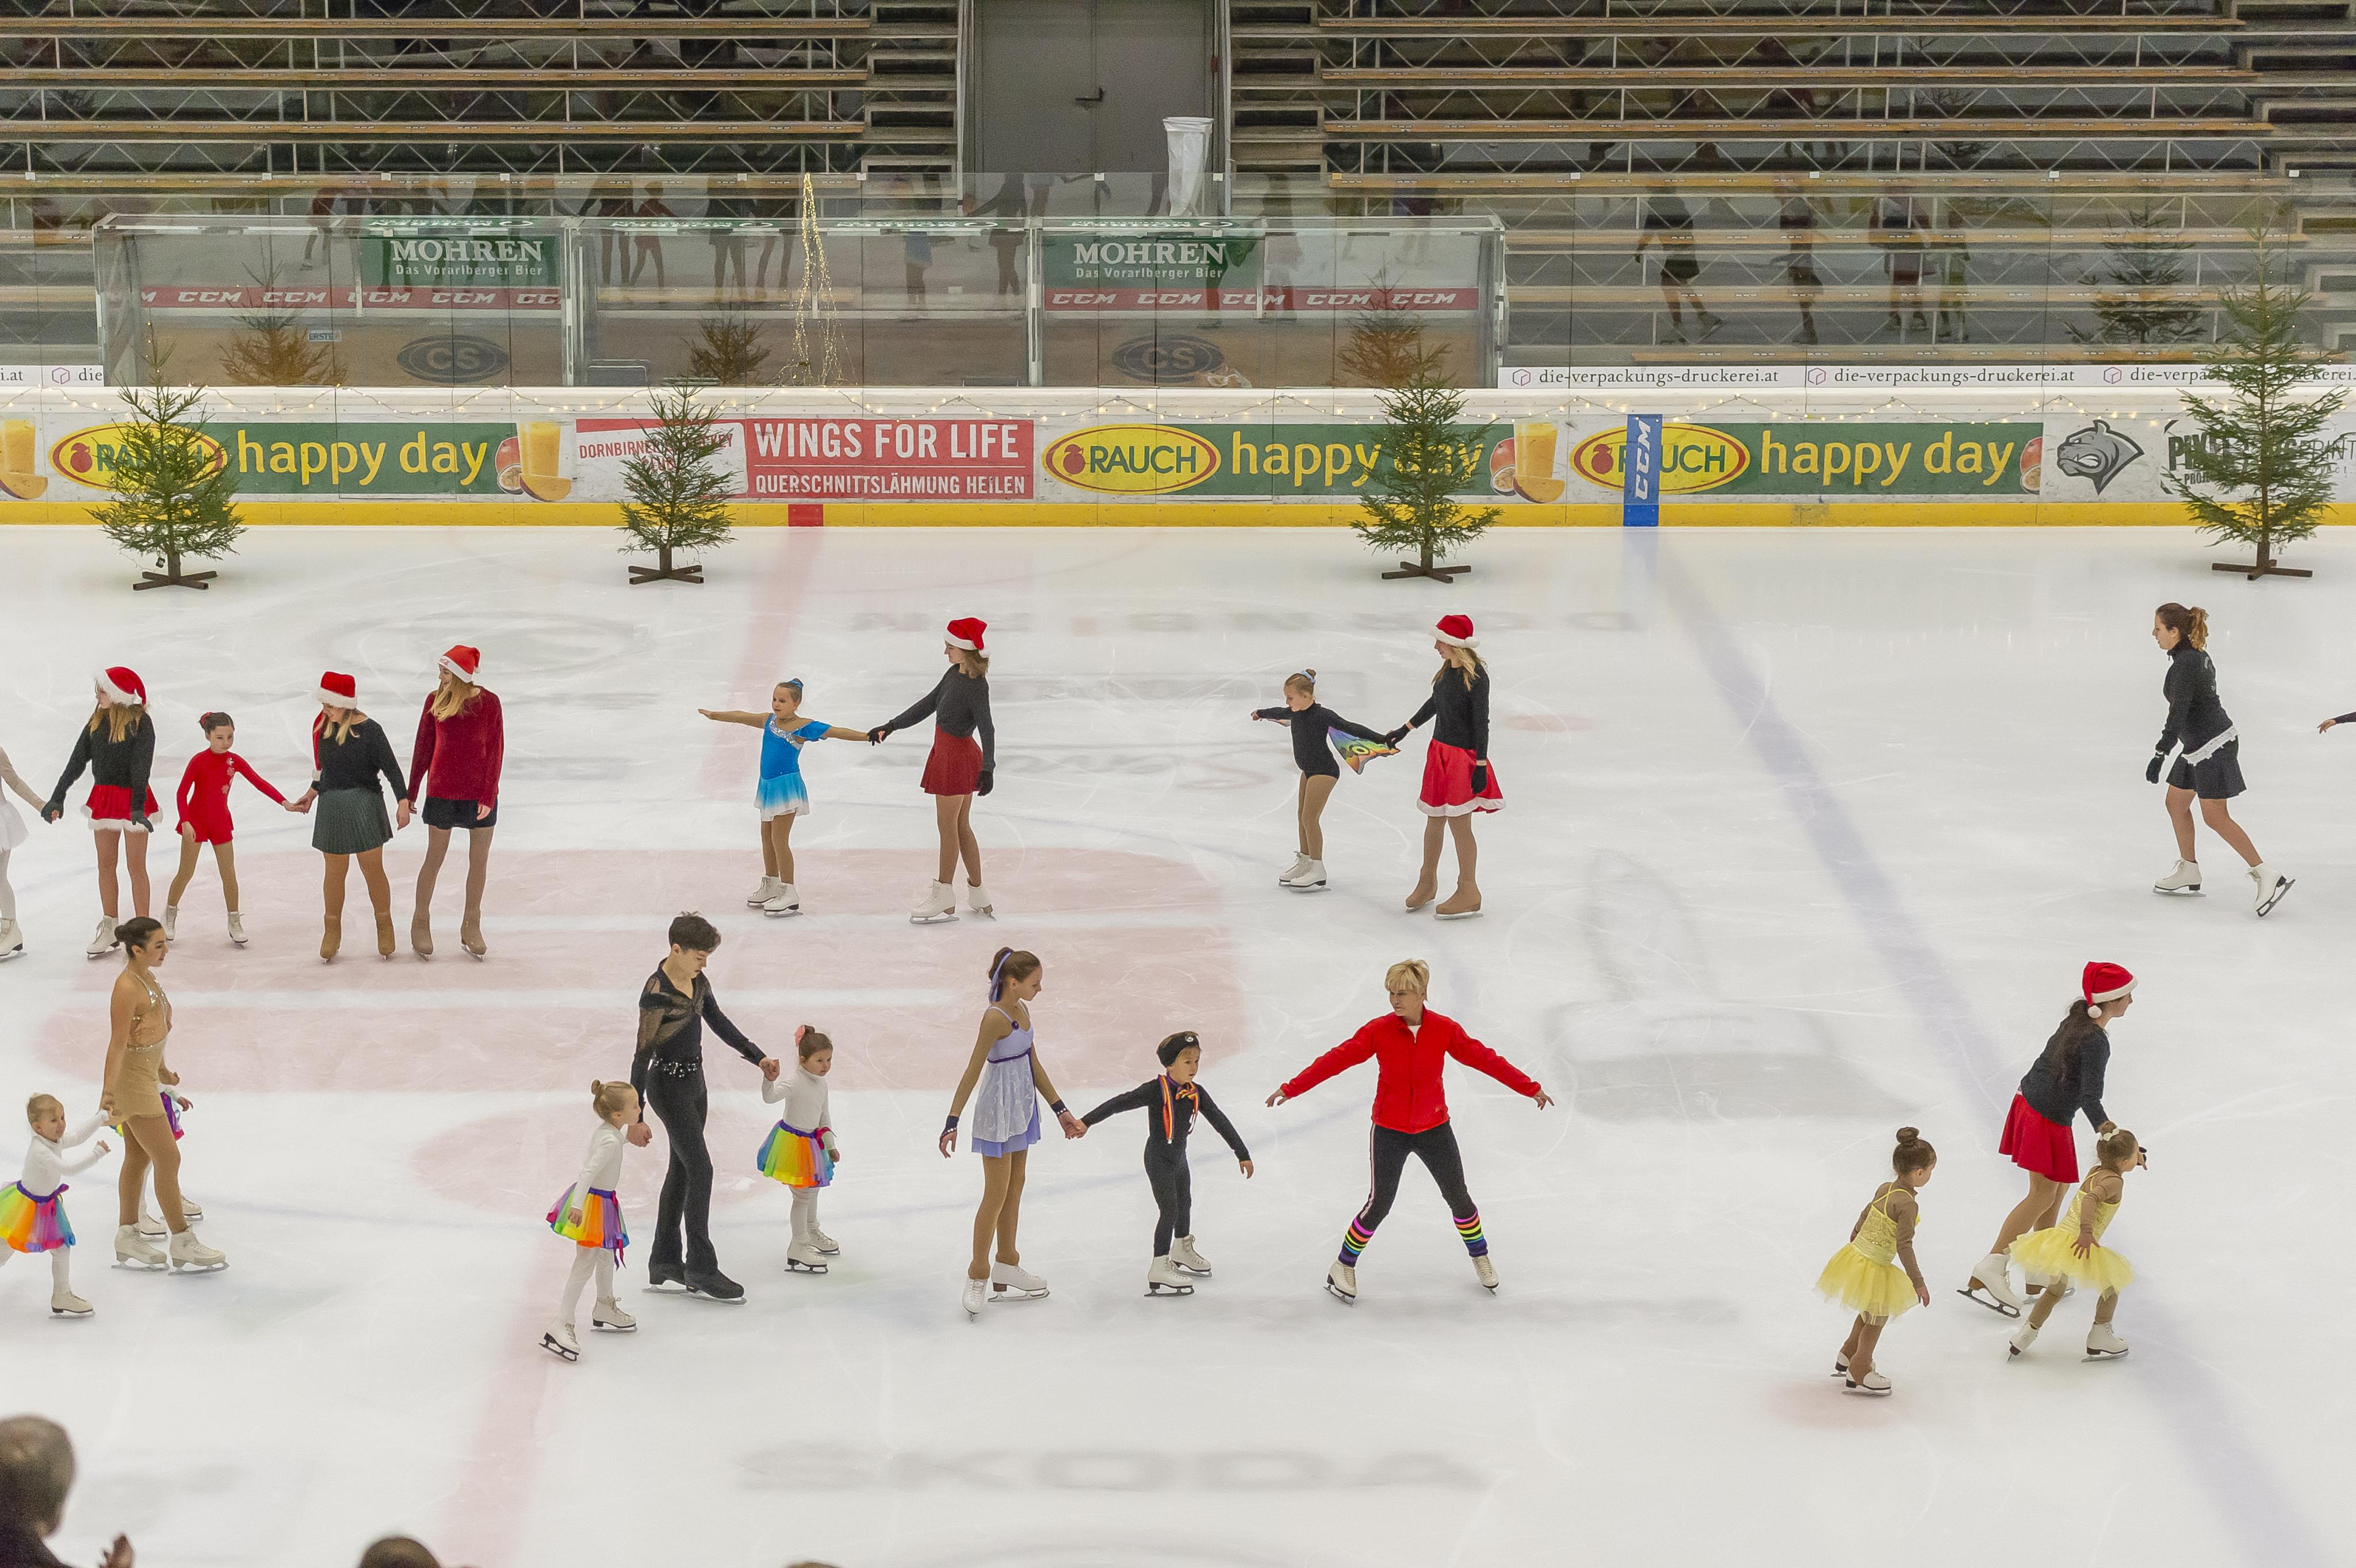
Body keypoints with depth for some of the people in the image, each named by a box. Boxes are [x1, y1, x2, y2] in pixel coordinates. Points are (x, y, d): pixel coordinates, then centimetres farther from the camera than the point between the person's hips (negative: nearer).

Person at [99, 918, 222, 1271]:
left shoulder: (147, 977, 4)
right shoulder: (127, 988, -25)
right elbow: (118, 1044, -26)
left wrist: (162, 1070, 26)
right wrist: (109, 1092, -27)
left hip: (146, 1075, 10)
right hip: (131, 1080, -10)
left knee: (139, 1158, 18)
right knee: (168, 1159, -2)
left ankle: (127, 1237, 28)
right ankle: (182, 1244, 6)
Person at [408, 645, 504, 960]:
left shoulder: (488, 703, -8)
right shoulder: (436, 700, -5)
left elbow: (495, 751, -5)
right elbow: (423, 748, 2)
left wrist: (489, 796, -10)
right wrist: (411, 793, 5)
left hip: (479, 792, 0)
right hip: (442, 791, 0)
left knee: (479, 861, 8)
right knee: (435, 858, 6)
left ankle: (471, 927, 22)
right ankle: (421, 923, 21)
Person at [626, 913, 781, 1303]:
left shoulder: (697, 980, 1)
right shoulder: (657, 994, -24)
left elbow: (718, 1022, 17)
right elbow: (642, 1055, -22)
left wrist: (757, 1057, 15)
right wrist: (636, 1117, -21)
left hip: (694, 1080, 9)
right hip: (668, 1086, -9)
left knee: (682, 1169, 13)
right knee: (700, 1170, -7)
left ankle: (664, 1265, 21)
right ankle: (701, 1272, 0)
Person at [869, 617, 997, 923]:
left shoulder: (976, 687, -22)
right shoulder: (955, 673, 5)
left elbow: (987, 729, -28)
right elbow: (928, 704, 15)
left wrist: (988, 768, -36)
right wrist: (891, 726, 17)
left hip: (957, 757, -9)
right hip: (950, 753, 9)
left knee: (948, 826, 1)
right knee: (961, 826, 15)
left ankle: (944, 899, 11)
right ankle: (978, 896, 22)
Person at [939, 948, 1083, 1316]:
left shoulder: (1022, 1011, 5)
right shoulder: (995, 1018, -21)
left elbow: (1034, 1064, 13)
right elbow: (973, 1071, -21)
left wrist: (1060, 1111, 15)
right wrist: (952, 1122, -22)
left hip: (1022, 1109, 9)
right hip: (998, 1112, -9)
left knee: (1015, 1189, 18)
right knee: (996, 1194, -2)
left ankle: (1006, 1265, 30)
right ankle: (977, 1277, 8)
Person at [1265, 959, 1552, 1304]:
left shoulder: (1445, 1030, -10)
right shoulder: (1379, 1030, -13)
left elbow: (1484, 1059, -3)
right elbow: (1337, 1059, -13)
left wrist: (1529, 1088, 0)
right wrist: (1292, 1088, -15)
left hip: (1434, 1128, 2)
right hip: (1389, 1131, -2)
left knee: (1458, 1196, 12)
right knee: (1380, 1204, -3)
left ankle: (1480, 1256, 37)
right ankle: (1344, 1267, 17)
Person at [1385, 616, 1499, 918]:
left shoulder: (1476, 677, -18)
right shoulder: (1448, 670, 5)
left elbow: (1481, 723, -17)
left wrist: (1480, 766, -17)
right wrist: (1405, 729, 32)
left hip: (1464, 756, -8)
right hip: (1440, 751, 8)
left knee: (1459, 823, -1)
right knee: (1434, 820, 16)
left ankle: (1469, 894, 10)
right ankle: (1427, 882, 32)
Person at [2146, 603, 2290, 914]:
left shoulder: (2184, 665, -21)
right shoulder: (2198, 656, 10)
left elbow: (2178, 714, -27)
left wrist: (2160, 755, -31)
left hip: (2211, 746, -10)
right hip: (2200, 745, 10)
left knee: (2215, 817, -9)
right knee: (2176, 803, 18)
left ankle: (2267, 876, -10)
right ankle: (2189, 873, 28)